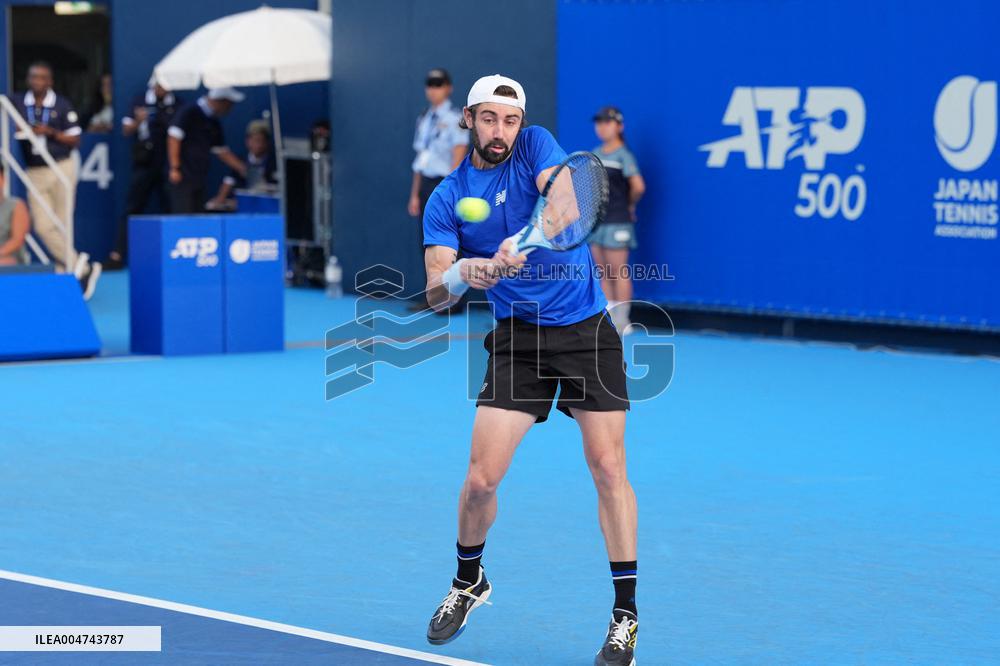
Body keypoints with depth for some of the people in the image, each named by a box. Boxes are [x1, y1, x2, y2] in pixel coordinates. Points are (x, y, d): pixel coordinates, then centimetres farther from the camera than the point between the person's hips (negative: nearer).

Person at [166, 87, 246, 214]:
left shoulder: (214, 124, 15)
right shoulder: (189, 113, -8)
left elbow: (222, 151, 22)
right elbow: (173, 137, -13)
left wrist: (245, 170, 17)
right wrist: (175, 168, -18)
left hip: (200, 178, 8)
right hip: (183, 176, -8)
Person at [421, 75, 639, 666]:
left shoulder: (536, 146, -3)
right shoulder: (446, 199, 1)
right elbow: (436, 294, -7)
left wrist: (523, 242, -42)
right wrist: (462, 273, -30)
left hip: (588, 329, -1)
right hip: (518, 339, 1)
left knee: (609, 469, -8)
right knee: (481, 479, -5)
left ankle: (626, 614, 1)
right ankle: (469, 583, 24)